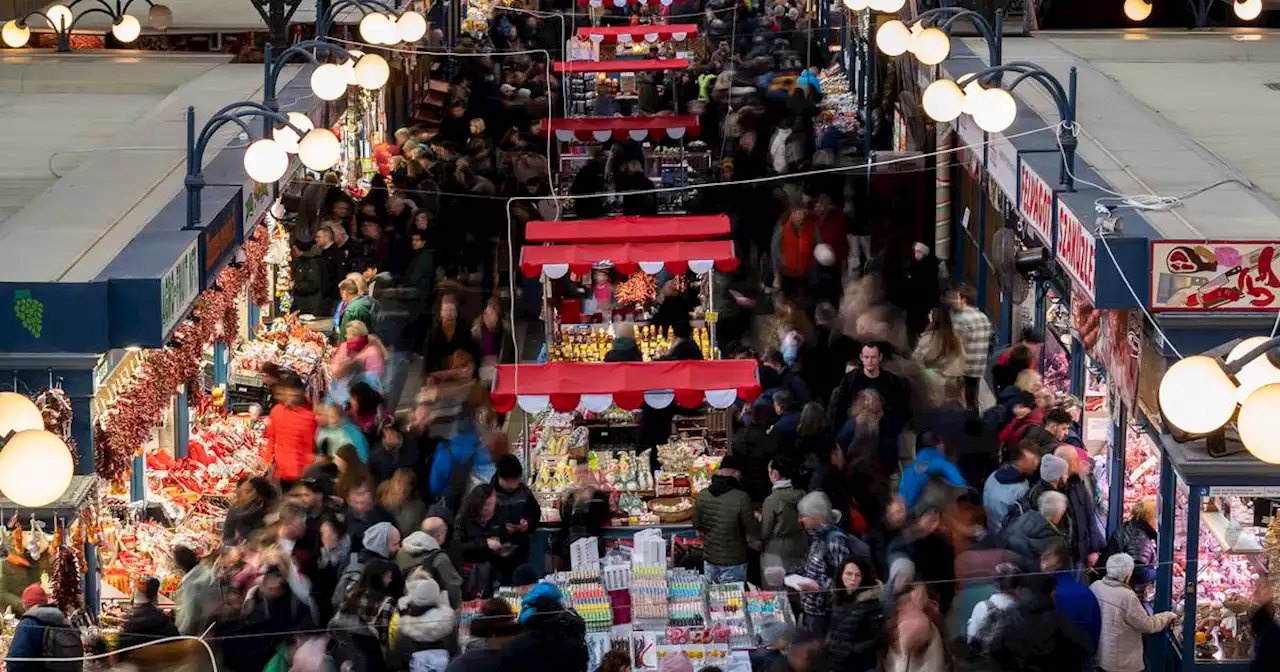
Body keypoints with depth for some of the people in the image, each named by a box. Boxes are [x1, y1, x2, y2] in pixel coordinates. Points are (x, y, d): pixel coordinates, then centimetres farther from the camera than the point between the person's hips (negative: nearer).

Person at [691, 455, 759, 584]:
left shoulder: (702, 495, -5)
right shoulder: (741, 498, -20)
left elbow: (696, 525, 8)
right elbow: (753, 532, -13)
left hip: (709, 559, 5)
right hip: (733, 562, -5)